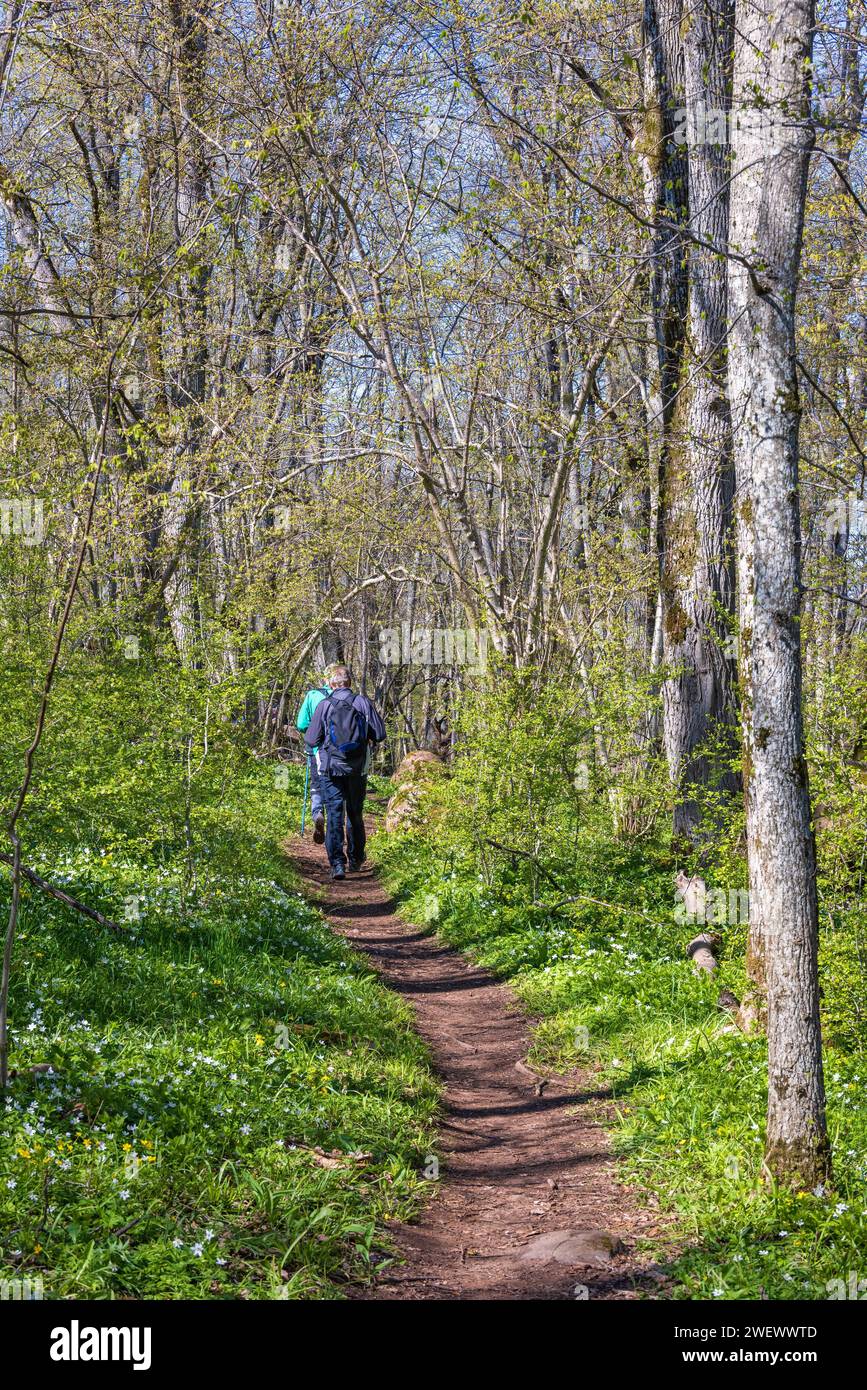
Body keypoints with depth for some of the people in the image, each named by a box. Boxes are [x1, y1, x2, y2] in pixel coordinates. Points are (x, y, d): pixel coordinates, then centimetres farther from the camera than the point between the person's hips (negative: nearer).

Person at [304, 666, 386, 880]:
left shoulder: (324, 705, -6)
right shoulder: (363, 703, -3)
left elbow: (311, 740, -3)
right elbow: (380, 734, -2)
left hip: (331, 768, -2)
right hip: (358, 768, 2)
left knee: (334, 816, -1)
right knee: (355, 815, 17)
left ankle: (337, 863, -12)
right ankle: (356, 860, 29)